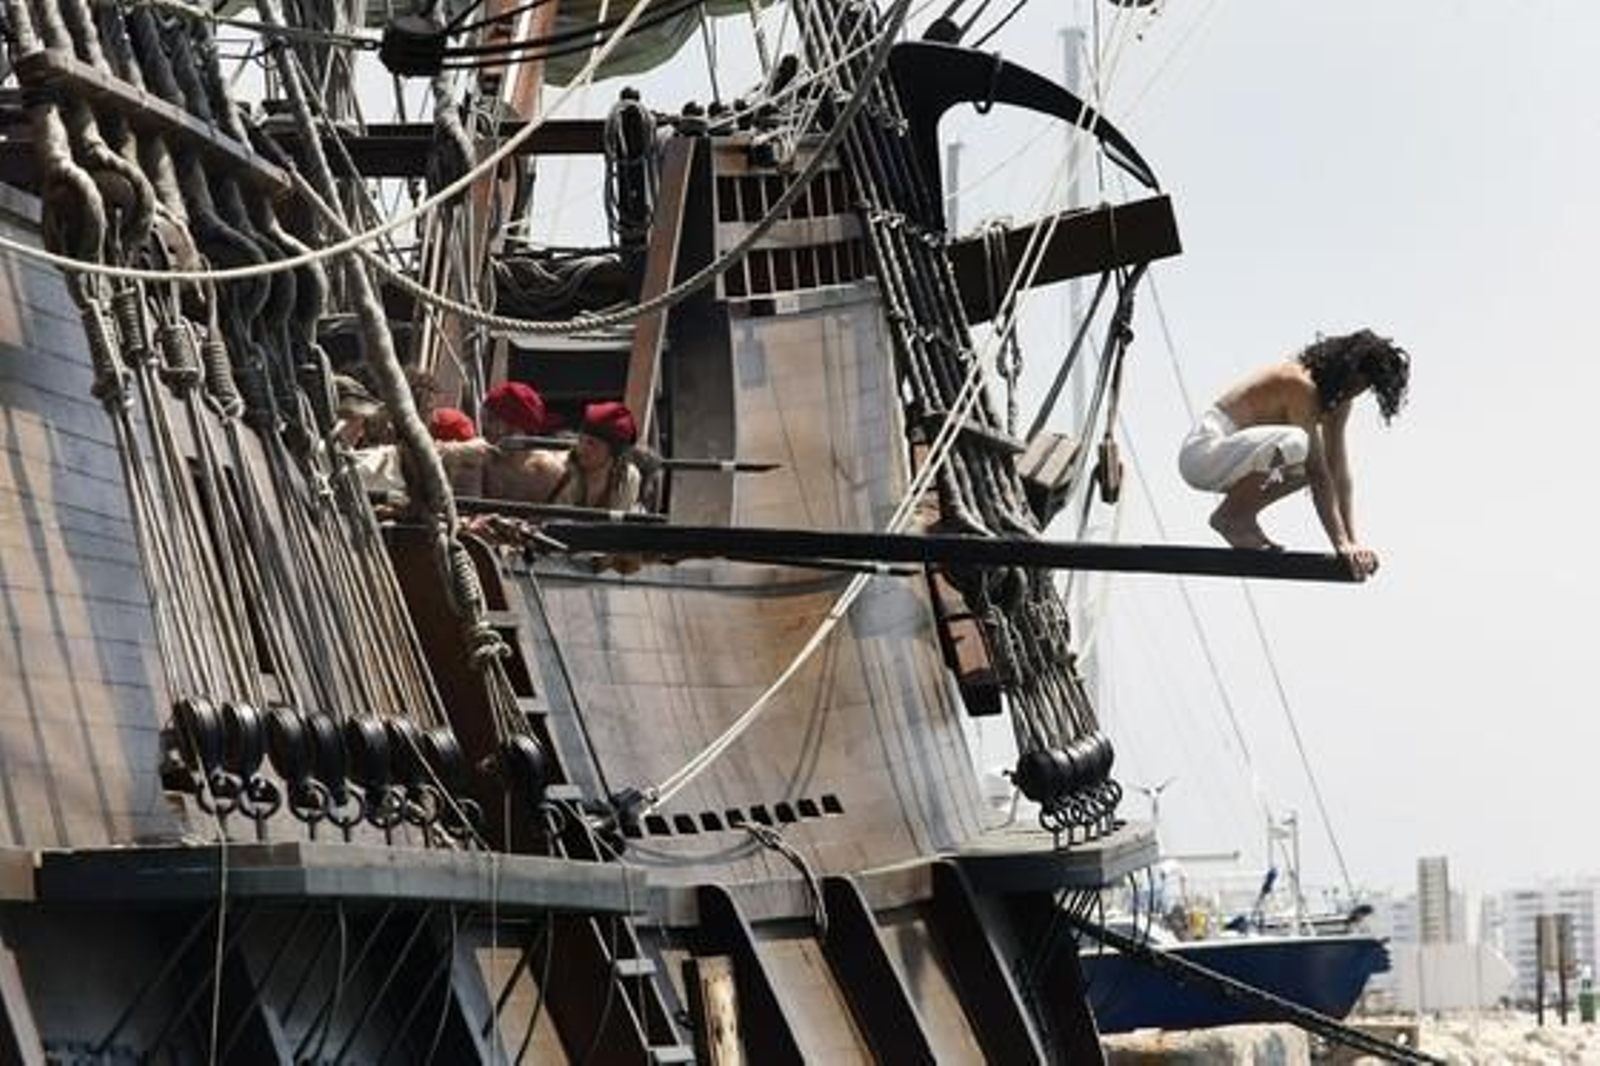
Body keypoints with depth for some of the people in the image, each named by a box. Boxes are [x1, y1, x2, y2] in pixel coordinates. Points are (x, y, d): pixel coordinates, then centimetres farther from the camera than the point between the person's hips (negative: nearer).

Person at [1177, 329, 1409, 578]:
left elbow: (1339, 471, 4)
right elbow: (1318, 476, -25)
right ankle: (1228, 516, -14)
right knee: (1293, 442, -33)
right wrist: (1341, 544, -26)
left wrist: (1353, 540, -4)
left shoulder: (1335, 399, 6)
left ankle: (1243, 518, 6)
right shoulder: (1302, 386, -22)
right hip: (1203, 450, -10)